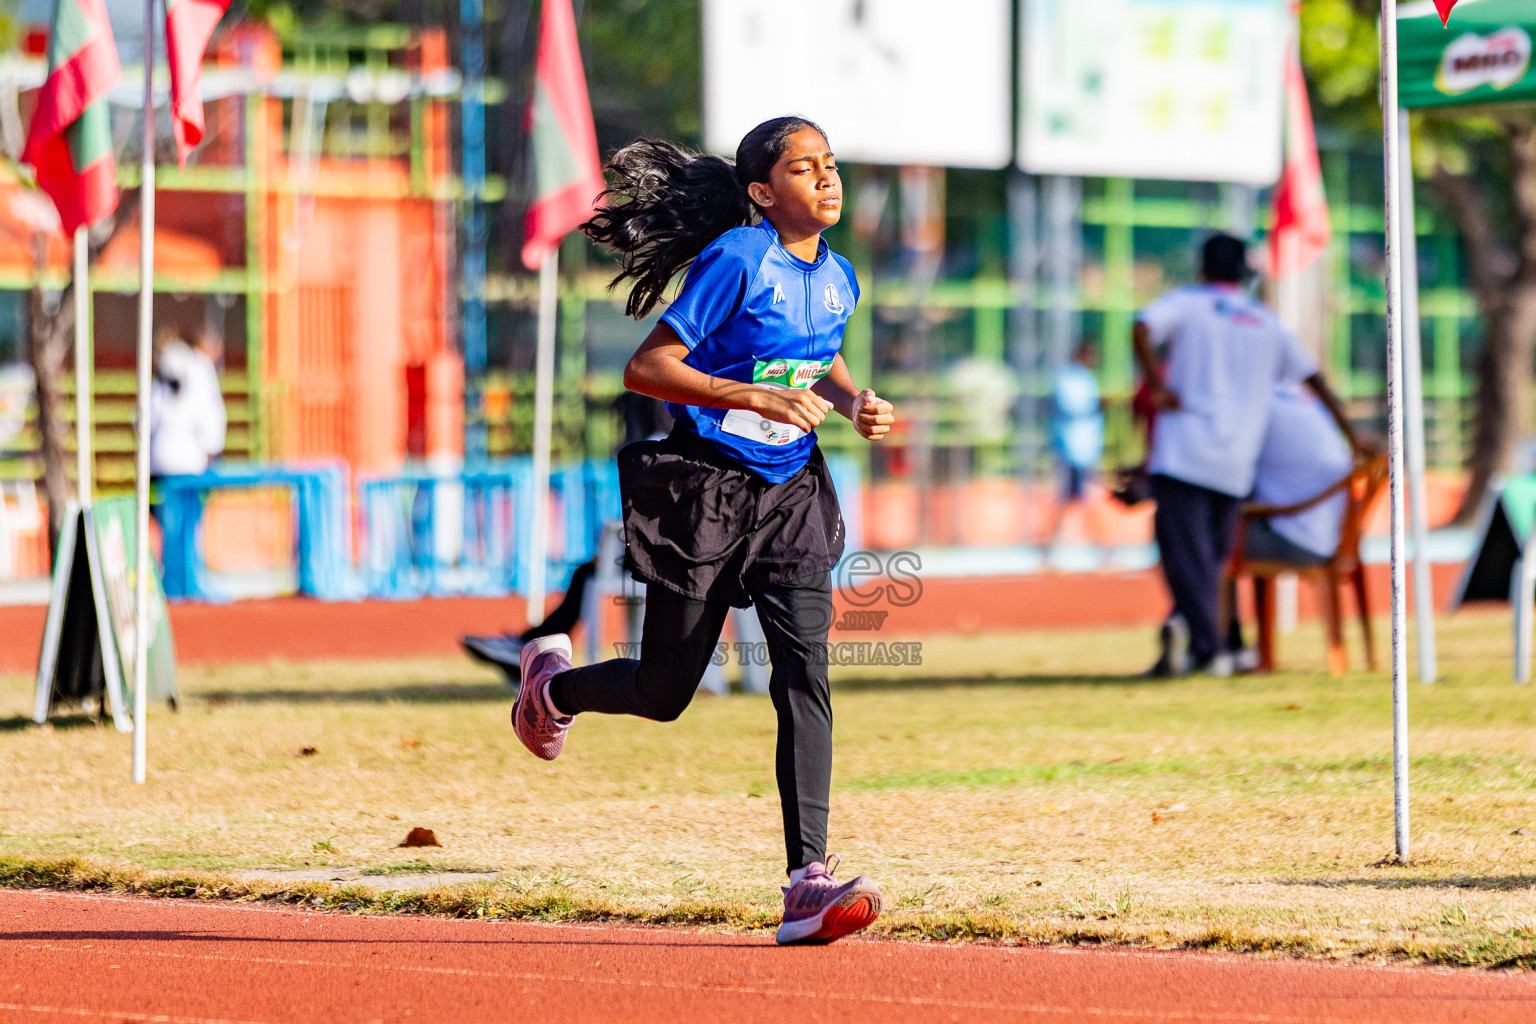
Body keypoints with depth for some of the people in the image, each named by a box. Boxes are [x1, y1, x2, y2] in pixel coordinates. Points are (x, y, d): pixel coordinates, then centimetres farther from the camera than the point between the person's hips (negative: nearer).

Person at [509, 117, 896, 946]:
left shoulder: (837, 279, 6)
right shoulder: (737, 260, -15)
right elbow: (645, 368, -19)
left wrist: (854, 401, 6)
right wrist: (755, 397, -28)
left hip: (791, 493, 5)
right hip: (706, 489, -5)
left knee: (805, 672, -13)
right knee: (663, 692, 7)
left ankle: (808, 882, -18)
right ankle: (553, 683, 42)